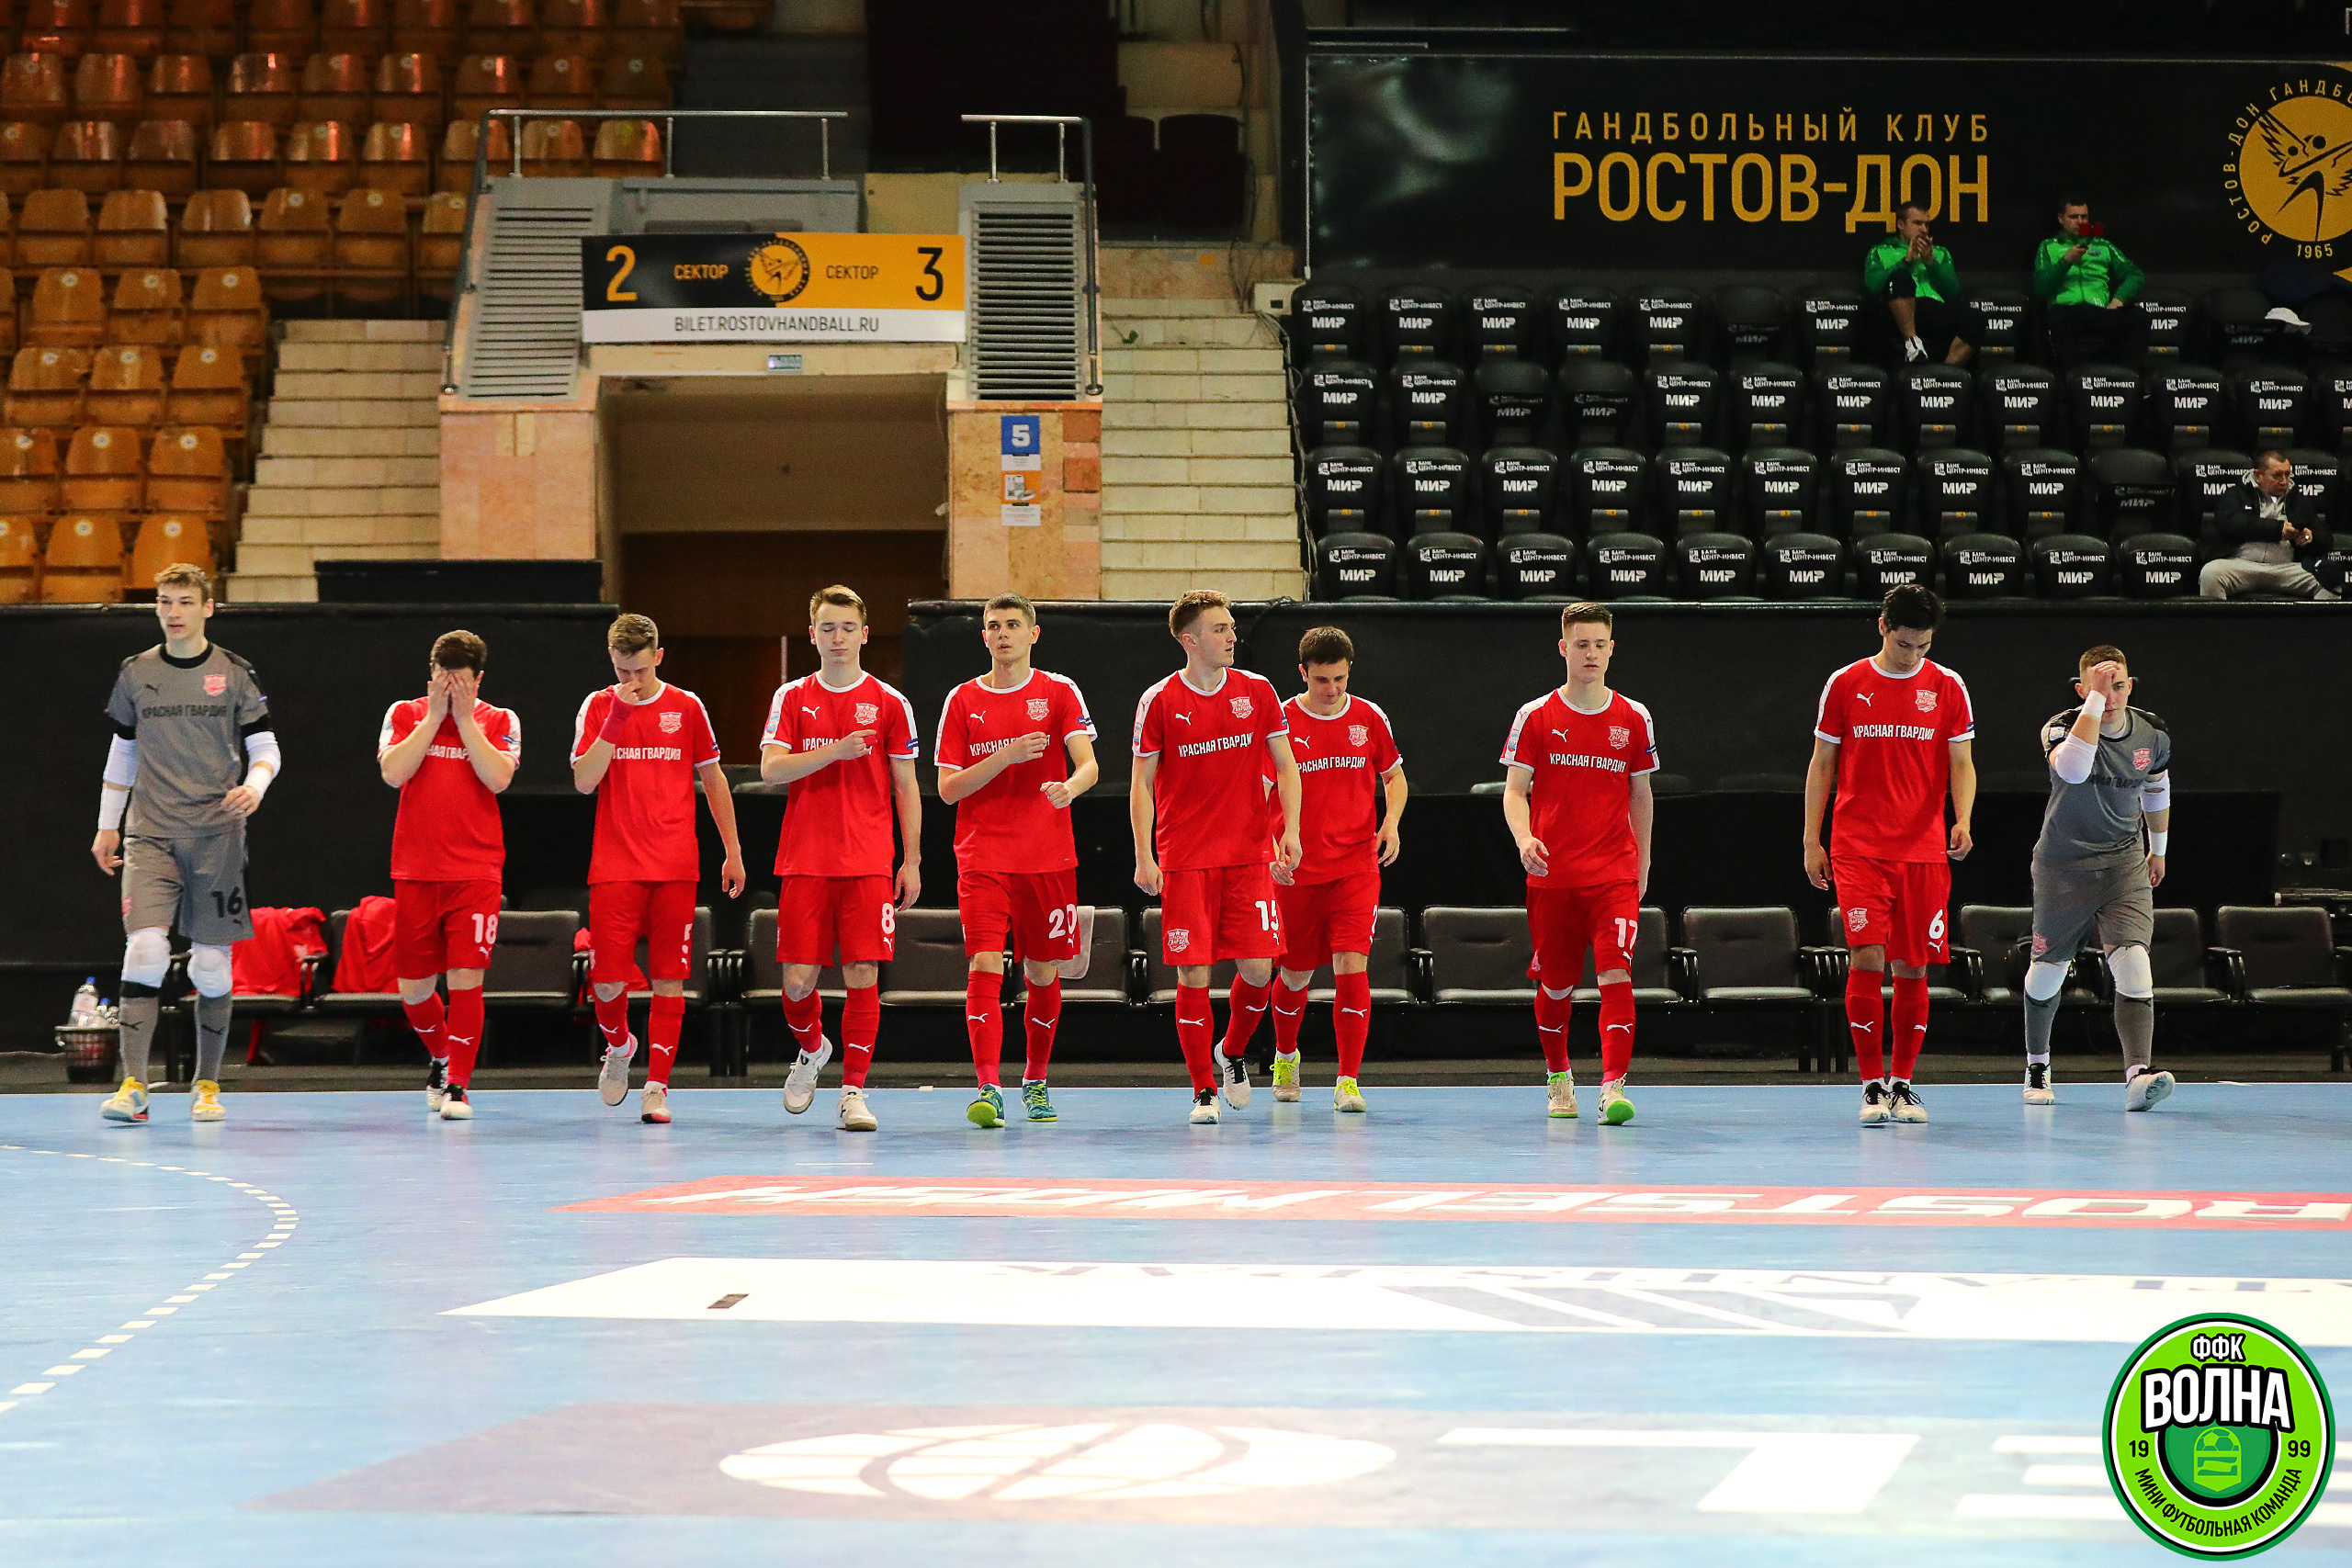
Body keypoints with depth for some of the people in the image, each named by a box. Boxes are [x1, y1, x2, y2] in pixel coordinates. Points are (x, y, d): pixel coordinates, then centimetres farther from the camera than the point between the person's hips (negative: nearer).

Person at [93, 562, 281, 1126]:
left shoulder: (235, 674, 3)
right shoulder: (135, 674, 8)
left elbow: (266, 749, 5)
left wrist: (255, 785, -16)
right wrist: (107, 826, 17)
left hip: (217, 836, 0)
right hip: (150, 836, 0)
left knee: (211, 963, 1)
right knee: (145, 948, -16)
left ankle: (207, 1085, 15)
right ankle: (133, 1087, -18)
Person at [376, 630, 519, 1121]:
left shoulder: (499, 721, 4)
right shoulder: (405, 714, 6)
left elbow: (498, 778, -13)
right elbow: (393, 772, -10)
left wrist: (464, 718, -11)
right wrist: (434, 717, -9)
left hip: (476, 873, -2)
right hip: (414, 872, 2)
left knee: (466, 979, -12)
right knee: (413, 988, 6)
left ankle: (458, 1085, -4)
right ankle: (441, 1057, 33)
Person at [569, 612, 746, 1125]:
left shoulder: (687, 708, 5)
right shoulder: (598, 707, 3)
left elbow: (712, 778, 13)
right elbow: (583, 782, -7)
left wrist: (733, 851, 13)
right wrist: (616, 720, -16)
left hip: (676, 867, 1)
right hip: (615, 867, -1)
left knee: (669, 978, -2)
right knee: (606, 979, -5)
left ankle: (658, 1085, 2)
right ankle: (618, 1044, 25)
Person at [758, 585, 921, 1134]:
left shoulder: (889, 703, 4)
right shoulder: (792, 698, 6)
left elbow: (905, 787, 7)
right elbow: (770, 769, -5)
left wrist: (912, 862, 2)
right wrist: (835, 751, -18)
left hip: (868, 863, -1)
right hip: (804, 861, 1)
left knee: (863, 975, -7)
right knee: (798, 978, -2)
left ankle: (853, 1092, -1)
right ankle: (811, 1049, 28)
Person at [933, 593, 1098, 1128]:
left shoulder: (1059, 692, 3)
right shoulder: (963, 701, 5)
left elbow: (1088, 764, -7)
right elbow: (948, 788, 1)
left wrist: (1070, 787, -31)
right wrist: (1005, 757, -14)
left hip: (1048, 857, 1)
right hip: (983, 858, -1)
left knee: (1043, 973, 7)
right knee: (984, 966, -15)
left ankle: (1035, 1079, 27)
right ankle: (988, 1089, -20)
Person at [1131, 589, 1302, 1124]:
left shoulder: (1257, 691, 4)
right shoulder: (1159, 700, -3)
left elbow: (1285, 766, 9)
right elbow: (1141, 783, 1)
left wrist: (1291, 829, -5)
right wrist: (1144, 856, -7)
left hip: (1249, 854, 2)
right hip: (1184, 859, -2)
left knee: (1258, 968, -3)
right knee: (1193, 974, -5)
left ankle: (1233, 1052, 26)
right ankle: (1204, 1091, 5)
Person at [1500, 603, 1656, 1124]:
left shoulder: (1634, 719, 7)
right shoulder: (1536, 717, 2)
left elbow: (1641, 796, 15)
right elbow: (1515, 789, 0)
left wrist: (1642, 864, 15)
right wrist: (1524, 838, -19)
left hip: (1615, 875, 0)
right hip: (1551, 875, 0)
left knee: (1616, 976, -16)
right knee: (1555, 986, 7)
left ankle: (1614, 1086, -22)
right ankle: (1558, 1076, 30)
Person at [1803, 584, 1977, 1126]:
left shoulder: (1948, 688, 5)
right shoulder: (1844, 686, 4)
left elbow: (1961, 764, 6)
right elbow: (1821, 766, 9)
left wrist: (1962, 821, -13)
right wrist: (1811, 841, 5)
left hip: (1924, 851, 1)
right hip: (1857, 849, -1)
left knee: (1913, 968, 3)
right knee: (1866, 957, -13)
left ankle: (1902, 1084, 14)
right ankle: (1872, 1085, -9)